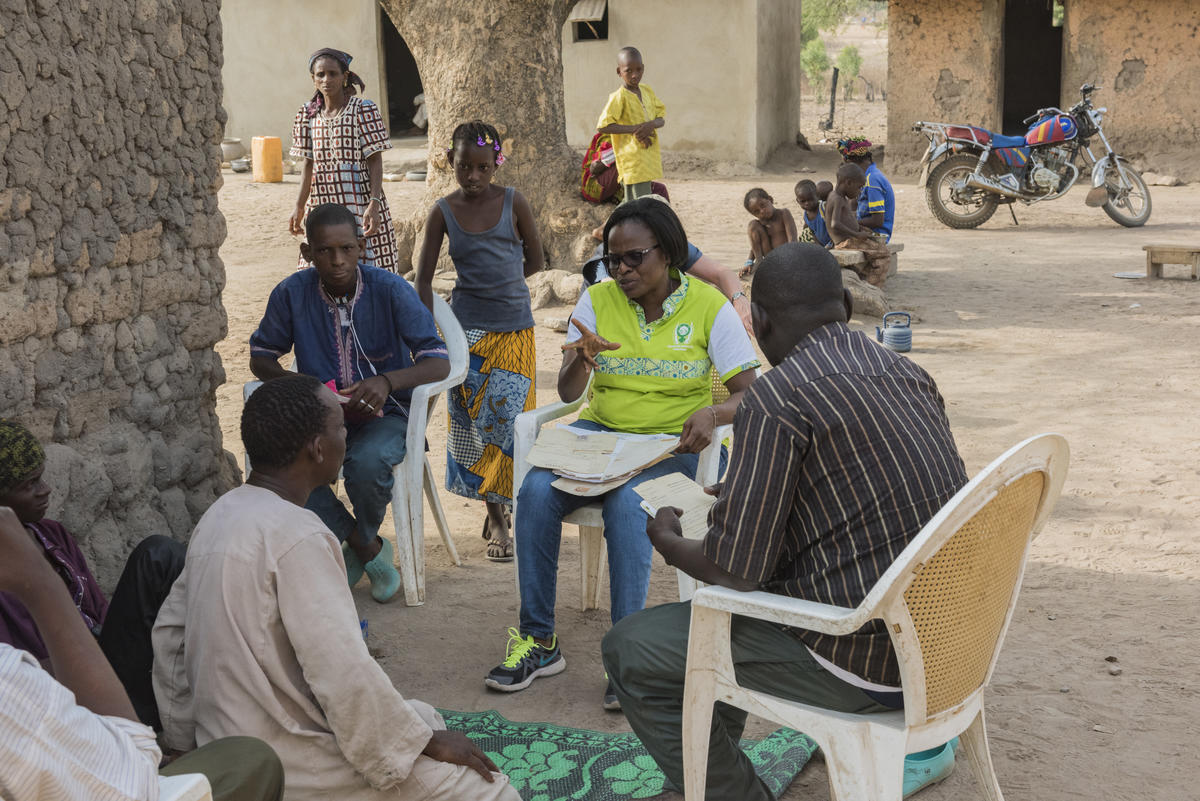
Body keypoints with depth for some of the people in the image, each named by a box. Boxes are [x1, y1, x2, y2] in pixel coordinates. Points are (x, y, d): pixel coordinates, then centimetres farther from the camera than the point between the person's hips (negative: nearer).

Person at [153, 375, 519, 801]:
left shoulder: (219, 515, 4)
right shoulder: (297, 535, -24)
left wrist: (188, 733, 21)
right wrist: (428, 742, -12)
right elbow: (345, 675, -25)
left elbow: (170, 631, 12)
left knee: (425, 718, 24)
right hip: (285, 762, -9)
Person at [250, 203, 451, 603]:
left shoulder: (390, 290, -13)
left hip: (384, 413, -2)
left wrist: (387, 381, -36)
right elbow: (260, 356, 7)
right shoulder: (291, 294, -6)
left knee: (367, 463, -35)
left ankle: (358, 545, 1)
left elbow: (439, 363, -16)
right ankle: (369, 549, -8)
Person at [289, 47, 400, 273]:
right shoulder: (307, 114, 9)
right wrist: (299, 207, 10)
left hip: (359, 203, -4)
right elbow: (308, 163, 13)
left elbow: (375, 161, -8)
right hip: (321, 204, 4)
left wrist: (374, 204, -18)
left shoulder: (364, 110, -6)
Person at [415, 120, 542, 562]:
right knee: (474, 425, 2)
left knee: (510, 421, -4)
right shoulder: (443, 212, 0)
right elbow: (424, 280, 1)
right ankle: (496, 520, 13)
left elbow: (534, 260, 8)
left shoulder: (513, 203, 0)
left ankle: (499, 513, 15)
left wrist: (494, 285, 8)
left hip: (515, 329, 0)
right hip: (467, 330, 0)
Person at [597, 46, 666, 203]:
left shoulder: (647, 91, 9)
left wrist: (651, 124, -15)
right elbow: (602, 126, -20)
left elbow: (661, 118, 9)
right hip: (633, 161, -7)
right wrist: (634, 129, -23)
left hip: (649, 160, 7)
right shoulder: (618, 98, -12)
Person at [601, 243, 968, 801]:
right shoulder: (908, 374, 7)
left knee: (630, 651, 1)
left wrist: (667, 542, 3)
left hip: (864, 662, -9)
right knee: (718, 610, 29)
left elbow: (735, 570, -19)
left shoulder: (776, 397, -19)